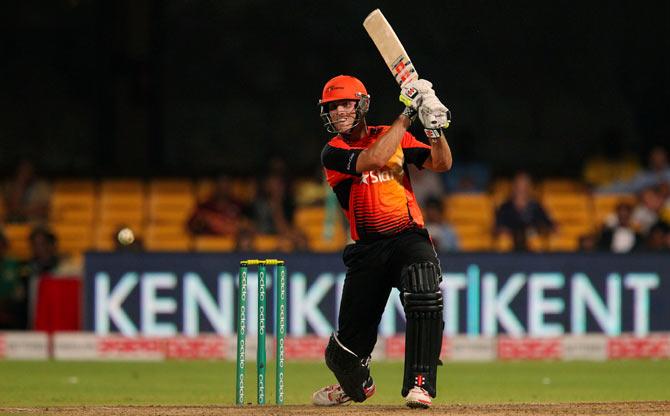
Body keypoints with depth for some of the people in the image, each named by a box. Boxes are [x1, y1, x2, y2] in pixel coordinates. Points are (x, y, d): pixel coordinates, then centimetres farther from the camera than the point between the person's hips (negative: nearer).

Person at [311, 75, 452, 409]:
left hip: (409, 236, 0)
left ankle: (419, 383, -29)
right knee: (352, 337, 4)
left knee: (424, 300, -31)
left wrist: (436, 128, -17)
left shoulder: (393, 135, 9)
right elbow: (374, 160, -20)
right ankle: (354, 384, 39)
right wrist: (407, 115, -18)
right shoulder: (333, 153, -1)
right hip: (367, 249, 0)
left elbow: (441, 164, 1)